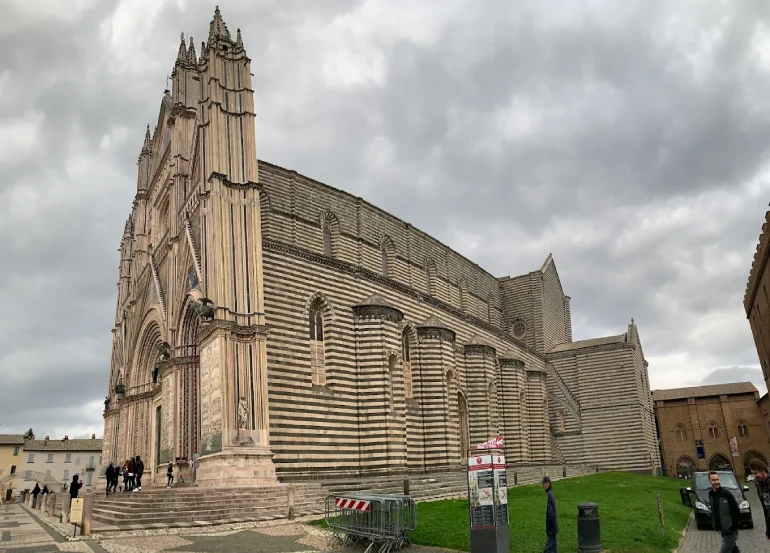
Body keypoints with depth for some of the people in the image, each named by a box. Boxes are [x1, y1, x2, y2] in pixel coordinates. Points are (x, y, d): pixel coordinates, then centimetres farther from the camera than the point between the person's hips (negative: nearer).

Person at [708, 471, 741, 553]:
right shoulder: (710, 494, 4)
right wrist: (715, 525, 12)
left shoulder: (726, 493, -16)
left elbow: (737, 511, -13)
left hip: (730, 531, -7)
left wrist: (733, 526, -12)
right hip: (722, 530, 7)